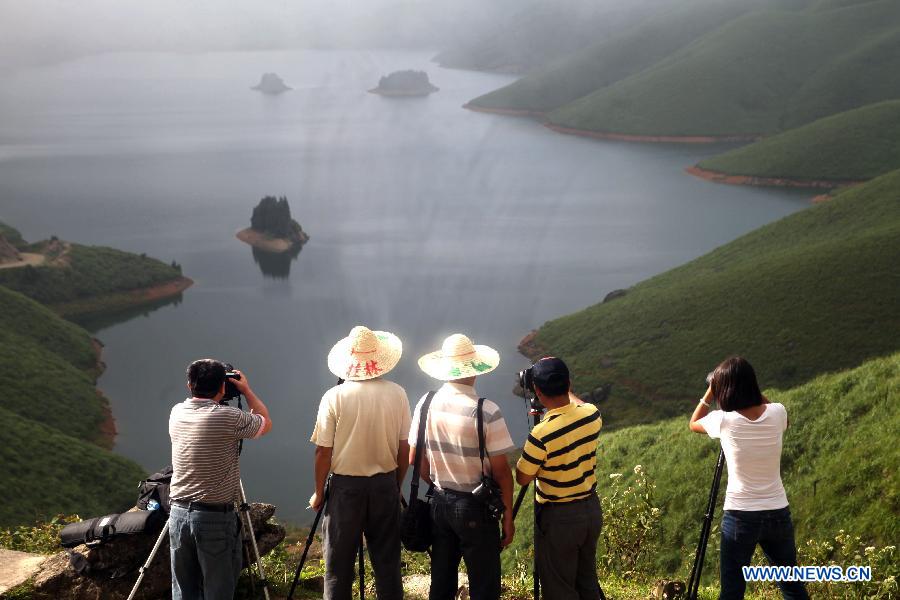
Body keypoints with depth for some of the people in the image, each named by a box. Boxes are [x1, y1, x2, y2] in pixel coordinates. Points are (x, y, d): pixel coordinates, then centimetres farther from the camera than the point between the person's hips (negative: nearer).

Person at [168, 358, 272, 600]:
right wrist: (247, 391, 17)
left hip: (179, 513, 5)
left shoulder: (177, 413, 3)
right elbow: (265, 423, 6)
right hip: (216, 517, -5)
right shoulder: (228, 417, -13)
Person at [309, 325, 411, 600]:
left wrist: (319, 492, 5)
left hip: (345, 487, -2)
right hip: (386, 485, 3)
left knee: (339, 567, 6)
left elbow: (323, 452, -8)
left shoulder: (334, 397, -11)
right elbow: (404, 449, 3)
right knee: (387, 562, 11)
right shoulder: (397, 395, -3)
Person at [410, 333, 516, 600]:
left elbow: (415, 459, 6)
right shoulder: (486, 412, -18)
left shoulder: (427, 405, -3)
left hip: (440, 503, 5)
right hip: (475, 507, -5)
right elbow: (501, 471, -14)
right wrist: (508, 515, -3)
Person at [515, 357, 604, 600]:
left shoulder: (542, 434, -27)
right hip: (592, 509, 6)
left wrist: (524, 454, 4)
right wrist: (566, 390, 27)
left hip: (558, 517, -6)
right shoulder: (592, 415, -9)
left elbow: (523, 478, -11)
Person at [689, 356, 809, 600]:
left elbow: (694, 423, 11)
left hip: (740, 516, -3)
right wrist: (753, 390, 18)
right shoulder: (777, 413, -5)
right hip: (778, 514, 4)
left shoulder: (725, 420, -12)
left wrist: (710, 392, 14)